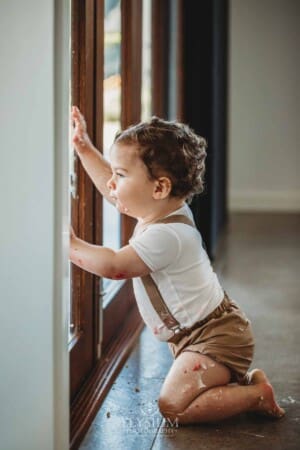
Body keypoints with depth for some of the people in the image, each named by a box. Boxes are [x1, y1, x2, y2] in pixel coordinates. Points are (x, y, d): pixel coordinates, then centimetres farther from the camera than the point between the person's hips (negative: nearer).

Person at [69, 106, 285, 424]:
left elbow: (113, 266, -28)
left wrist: (71, 246, -17)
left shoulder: (165, 236, -27)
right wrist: (83, 147, 14)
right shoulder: (165, 210, 3)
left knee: (173, 406, -17)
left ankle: (258, 395, -6)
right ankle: (245, 381, 15)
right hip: (195, 334, 10)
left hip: (215, 336, -10)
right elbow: (112, 188, 16)